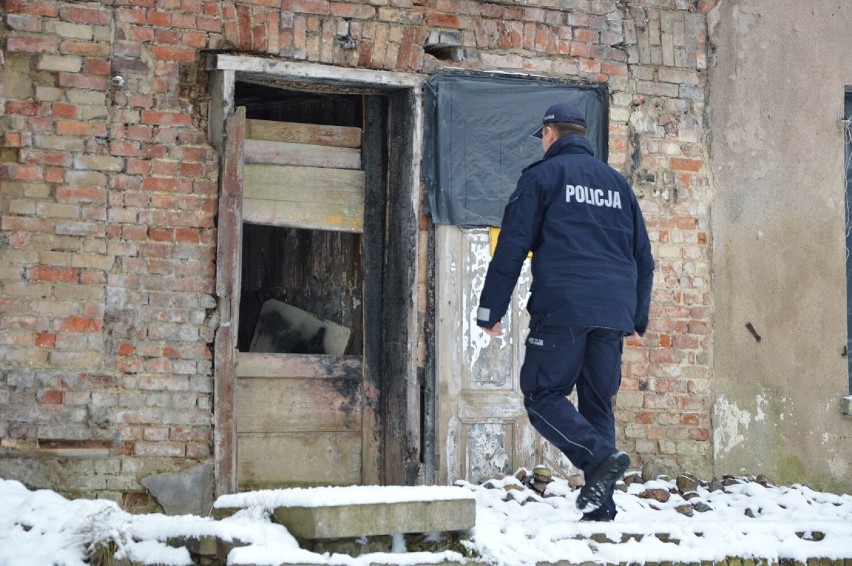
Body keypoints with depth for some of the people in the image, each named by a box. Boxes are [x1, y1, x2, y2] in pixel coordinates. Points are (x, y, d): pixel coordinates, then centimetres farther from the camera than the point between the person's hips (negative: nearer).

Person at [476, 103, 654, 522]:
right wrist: (638, 318, 27)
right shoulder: (616, 182, 21)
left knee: (542, 395, 0)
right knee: (598, 403, 10)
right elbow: (643, 257, 22)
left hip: (562, 309, -5)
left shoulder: (542, 176, 3)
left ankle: (601, 457, -21)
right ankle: (600, 506, 3)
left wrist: (490, 310, 1)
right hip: (613, 314, 6)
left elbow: (511, 247, -3)